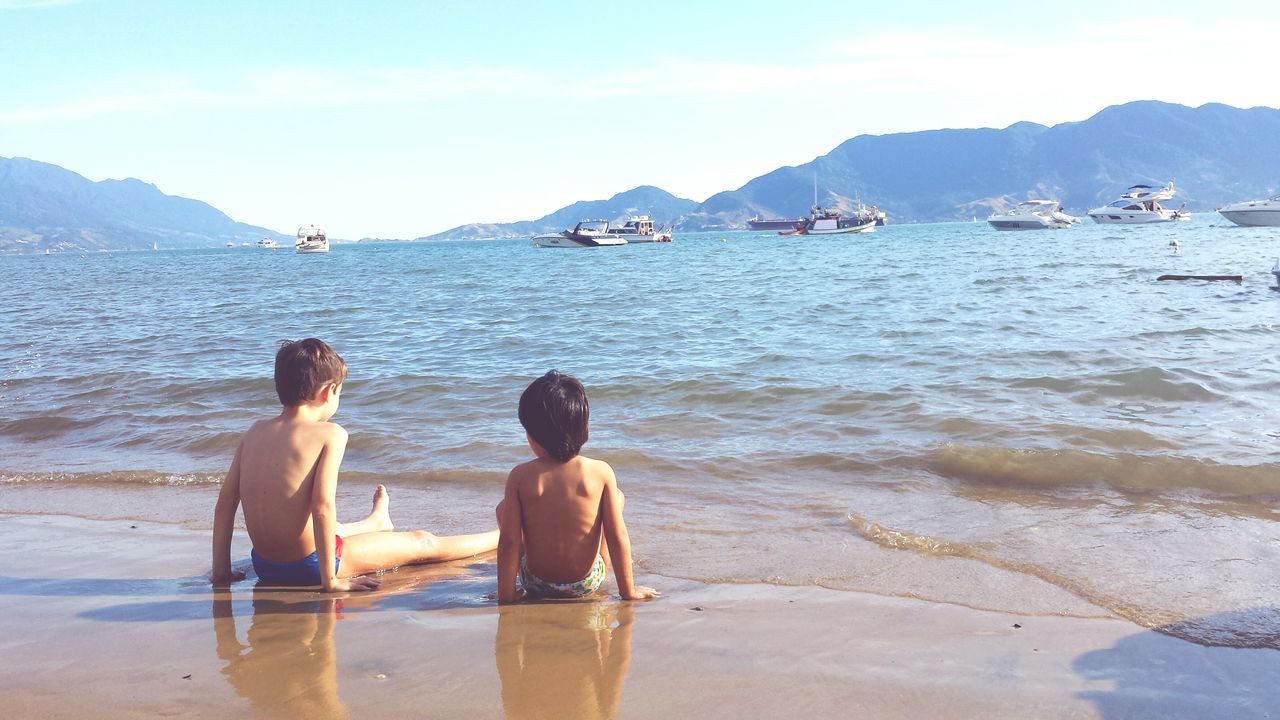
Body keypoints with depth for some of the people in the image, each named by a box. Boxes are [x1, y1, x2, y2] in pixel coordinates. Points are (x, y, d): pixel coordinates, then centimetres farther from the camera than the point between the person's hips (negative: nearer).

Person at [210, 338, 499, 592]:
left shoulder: (256, 432, 2)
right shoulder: (330, 434, -16)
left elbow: (224, 504, 2)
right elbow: (322, 507, -26)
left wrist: (221, 571, 8)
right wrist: (330, 580, -21)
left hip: (264, 565, 7)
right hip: (308, 568, -7)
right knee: (423, 543, 12)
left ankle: (377, 521, 71)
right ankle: (500, 537, 30)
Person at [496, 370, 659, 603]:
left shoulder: (520, 476, -18)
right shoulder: (601, 472, -17)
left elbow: (509, 542, -17)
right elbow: (618, 538, -15)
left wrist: (506, 595, -6)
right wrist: (628, 590, -4)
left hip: (536, 585, 0)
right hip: (587, 583, 0)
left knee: (503, 508, 23)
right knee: (616, 495, 19)